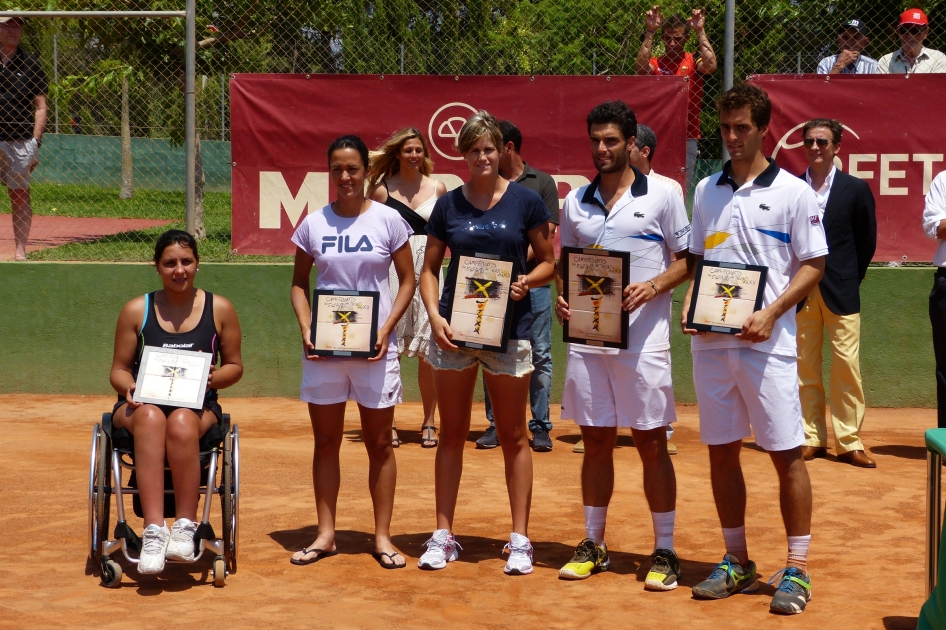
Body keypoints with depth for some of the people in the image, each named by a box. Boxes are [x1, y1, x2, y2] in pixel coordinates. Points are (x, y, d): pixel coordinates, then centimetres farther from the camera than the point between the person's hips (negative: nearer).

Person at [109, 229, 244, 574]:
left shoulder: (219, 309, 7)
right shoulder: (136, 310, 7)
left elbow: (234, 366, 13)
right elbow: (119, 369, 11)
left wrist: (212, 378, -9)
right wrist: (132, 388, -11)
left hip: (198, 406, 0)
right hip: (141, 404, 0)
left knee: (182, 421, -38)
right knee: (150, 418, -38)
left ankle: (185, 528, -35)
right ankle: (154, 530, -48)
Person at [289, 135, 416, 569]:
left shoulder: (388, 220, -1)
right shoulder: (314, 224, 4)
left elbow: (408, 280, 2)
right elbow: (299, 283, 10)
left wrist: (387, 329, -10)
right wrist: (305, 327, -6)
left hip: (374, 347, -1)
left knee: (379, 443, 4)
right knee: (326, 442, 7)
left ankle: (382, 536, 13)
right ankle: (326, 534, 16)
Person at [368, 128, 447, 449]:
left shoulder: (437, 188, 9)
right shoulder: (382, 190, 5)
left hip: (428, 269, 1)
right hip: (393, 271, -1)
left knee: (428, 350, -1)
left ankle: (429, 422, 9)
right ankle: (387, 422, 8)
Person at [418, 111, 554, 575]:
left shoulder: (524, 201, 0)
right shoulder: (448, 205, 6)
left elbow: (548, 261, 6)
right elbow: (429, 268, 9)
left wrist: (527, 281, -15)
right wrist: (434, 315, -7)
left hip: (509, 328, -2)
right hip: (454, 328, 2)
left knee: (513, 436, 4)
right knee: (452, 434, 8)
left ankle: (520, 539, 10)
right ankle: (443, 536, 15)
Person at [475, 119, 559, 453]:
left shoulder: (542, 182, 4)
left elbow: (547, 232, -3)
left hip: (533, 280, -2)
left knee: (540, 356, -1)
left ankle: (540, 427, 6)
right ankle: (495, 425, 12)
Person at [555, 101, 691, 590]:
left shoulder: (662, 196, -1)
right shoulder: (575, 202, 11)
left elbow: (687, 259, 1)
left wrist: (652, 287, -16)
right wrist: (563, 298, -2)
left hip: (642, 340, -4)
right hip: (587, 338, 4)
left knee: (652, 444, 0)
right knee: (596, 443, 10)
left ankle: (664, 552, 8)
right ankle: (593, 545, 21)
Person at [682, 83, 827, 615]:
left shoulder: (793, 192, -2)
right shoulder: (707, 191, 13)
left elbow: (814, 266, -3)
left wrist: (770, 314, -16)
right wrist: (690, 306, 1)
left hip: (767, 343, -5)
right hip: (711, 344, 5)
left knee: (787, 452, -4)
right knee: (722, 451, 9)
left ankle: (797, 569, 4)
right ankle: (737, 562, 21)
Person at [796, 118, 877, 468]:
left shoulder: (856, 189, 1)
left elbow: (867, 242, 6)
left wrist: (848, 279, 5)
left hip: (841, 292, -2)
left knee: (846, 367, -4)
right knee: (805, 368, 5)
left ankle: (848, 442, 0)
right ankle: (812, 438, 12)